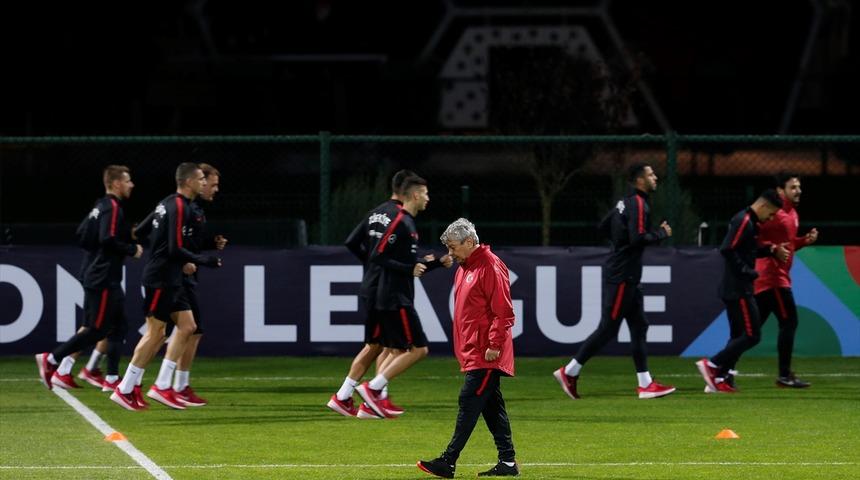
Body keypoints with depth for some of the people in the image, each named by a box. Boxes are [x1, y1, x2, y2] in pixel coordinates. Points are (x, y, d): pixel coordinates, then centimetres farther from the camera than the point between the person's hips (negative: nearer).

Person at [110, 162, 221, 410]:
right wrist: (205, 260, -14)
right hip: (160, 279, -10)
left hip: (169, 280, 10)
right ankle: (125, 390, 0)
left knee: (187, 326, 7)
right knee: (156, 333, -6)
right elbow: (176, 249, -22)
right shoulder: (179, 207, -17)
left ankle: (162, 387, 7)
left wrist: (182, 263, 15)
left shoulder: (169, 204, 14)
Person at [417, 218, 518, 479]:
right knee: (492, 406, 10)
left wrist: (495, 345, -20)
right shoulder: (464, 269, 17)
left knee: (469, 402, -11)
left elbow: (503, 311, -18)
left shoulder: (490, 267, -13)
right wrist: (463, 347, 20)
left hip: (485, 355, -10)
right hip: (472, 351, 10)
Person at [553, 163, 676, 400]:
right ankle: (569, 372, -1)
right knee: (608, 328, -6)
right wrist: (662, 233, -11)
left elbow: (604, 226, 21)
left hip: (628, 276, 10)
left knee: (639, 326, 8)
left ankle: (645, 384, 8)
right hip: (622, 275, -10)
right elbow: (638, 238, -25)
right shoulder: (638, 204, -15)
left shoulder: (626, 202, 13)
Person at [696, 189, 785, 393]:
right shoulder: (744, 221, -15)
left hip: (735, 290, 11)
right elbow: (728, 250, -23)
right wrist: (748, 272, -19)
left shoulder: (749, 222, 16)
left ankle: (718, 378, 10)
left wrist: (772, 250, 13)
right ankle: (711, 365, -8)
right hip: (738, 290, -11)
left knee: (738, 336, 13)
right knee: (752, 335, -9)